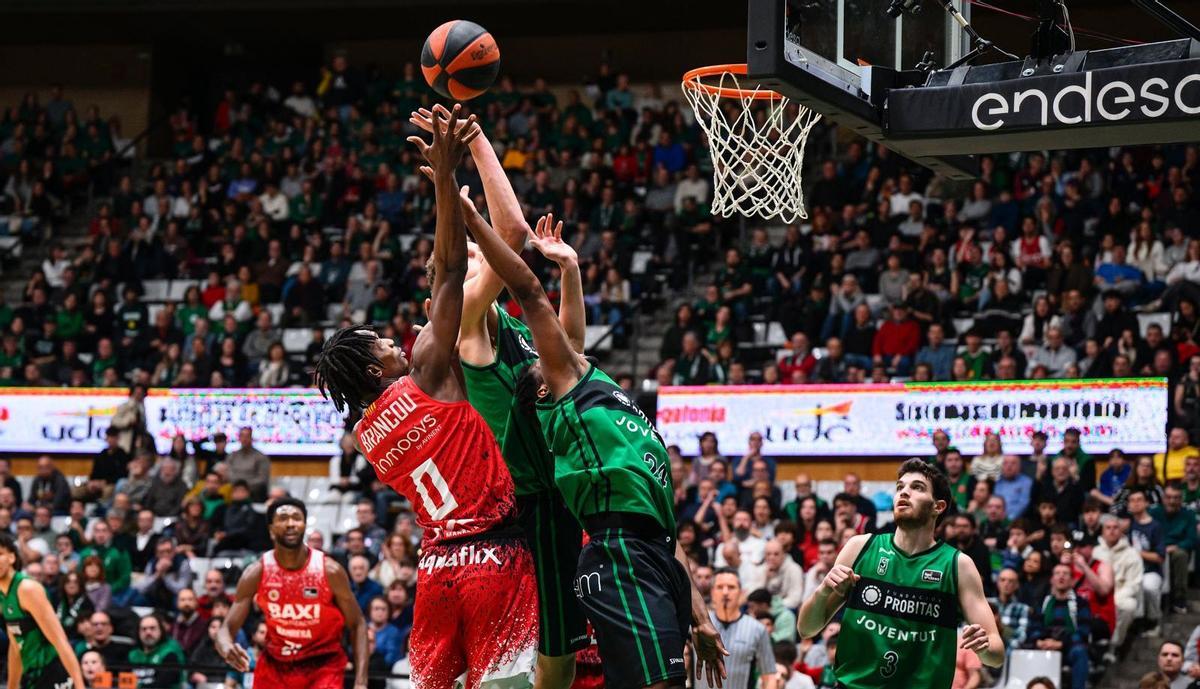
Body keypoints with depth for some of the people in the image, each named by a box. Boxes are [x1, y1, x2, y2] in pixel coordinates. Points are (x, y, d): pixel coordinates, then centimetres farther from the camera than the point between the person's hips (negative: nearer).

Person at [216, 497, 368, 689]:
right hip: (275, 665, 3)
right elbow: (227, 628, -11)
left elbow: (357, 626, -6)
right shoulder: (256, 573, -11)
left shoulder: (329, 571, -15)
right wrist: (226, 648, -37)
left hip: (323, 666, -3)